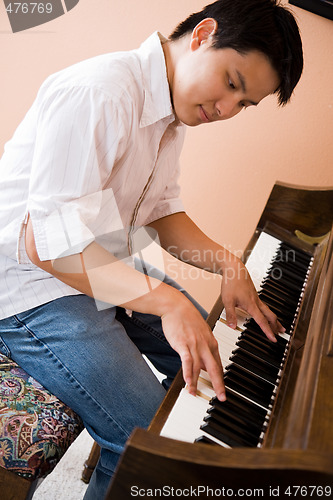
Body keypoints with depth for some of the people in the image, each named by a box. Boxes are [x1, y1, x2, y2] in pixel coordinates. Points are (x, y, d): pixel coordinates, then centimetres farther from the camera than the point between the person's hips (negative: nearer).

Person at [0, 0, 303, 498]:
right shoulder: (100, 92, -25)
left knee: (214, 356, 15)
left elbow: (161, 213, 7)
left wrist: (227, 262, -8)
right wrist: (168, 301, -33)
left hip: (107, 269, 9)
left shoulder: (174, 111, 5)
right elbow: (46, 246, -29)